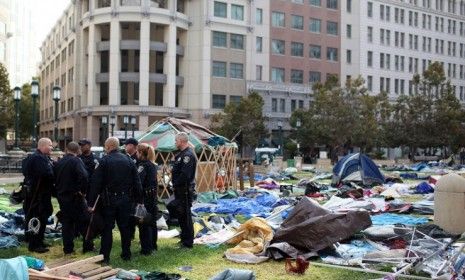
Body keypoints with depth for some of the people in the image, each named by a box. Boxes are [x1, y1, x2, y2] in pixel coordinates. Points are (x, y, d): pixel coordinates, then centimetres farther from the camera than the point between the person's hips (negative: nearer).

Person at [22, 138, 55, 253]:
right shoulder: (37, 158, -19)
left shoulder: (44, 158, 16)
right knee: (36, 218, -5)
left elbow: (50, 173, 13)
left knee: (42, 218, 17)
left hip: (43, 194, 11)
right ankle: (34, 245, 2)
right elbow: (47, 174, -29)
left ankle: (38, 241, 27)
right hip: (36, 195, -11)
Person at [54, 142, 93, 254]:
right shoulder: (76, 161, -13)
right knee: (84, 221, 5)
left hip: (62, 196, 6)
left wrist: (59, 192, 18)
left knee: (66, 222, 12)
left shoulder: (59, 162, 9)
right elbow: (84, 176, -28)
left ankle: (68, 248, 14)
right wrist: (82, 191, -17)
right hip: (75, 197, -6)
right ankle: (87, 246, 10)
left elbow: (54, 178, 15)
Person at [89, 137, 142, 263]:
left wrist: (91, 202, -6)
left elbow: (96, 182, -10)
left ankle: (105, 256, 5)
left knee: (107, 227, 3)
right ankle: (126, 254, 19)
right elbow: (137, 182, 6)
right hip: (125, 199, 4)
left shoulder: (105, 160, -8)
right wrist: (139, 200, 12)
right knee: (125, 227, 12)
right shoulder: (128, 160, 4)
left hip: (109, 199, -3)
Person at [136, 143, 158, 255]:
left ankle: (146, 248, 1)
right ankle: (153, 245, 29)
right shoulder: (152, 165, 12)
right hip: (153, 195, 9)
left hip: (145, 196, -8)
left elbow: (138, 181, -23)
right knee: (152, 222, 18)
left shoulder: (142, 165, -15)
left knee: (144, 224, -2)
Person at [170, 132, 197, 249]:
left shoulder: (188, 155, -18)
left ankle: (188, 242, 4)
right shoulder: (181, 154, 15)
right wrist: (175, 184, 9)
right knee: (180, 213, 18)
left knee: (185, 215, -4)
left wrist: (176, 184, -15)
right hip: (180, 190, 10)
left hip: (185, 190, -10)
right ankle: (184, 237, 32)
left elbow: (185, 174, -26)